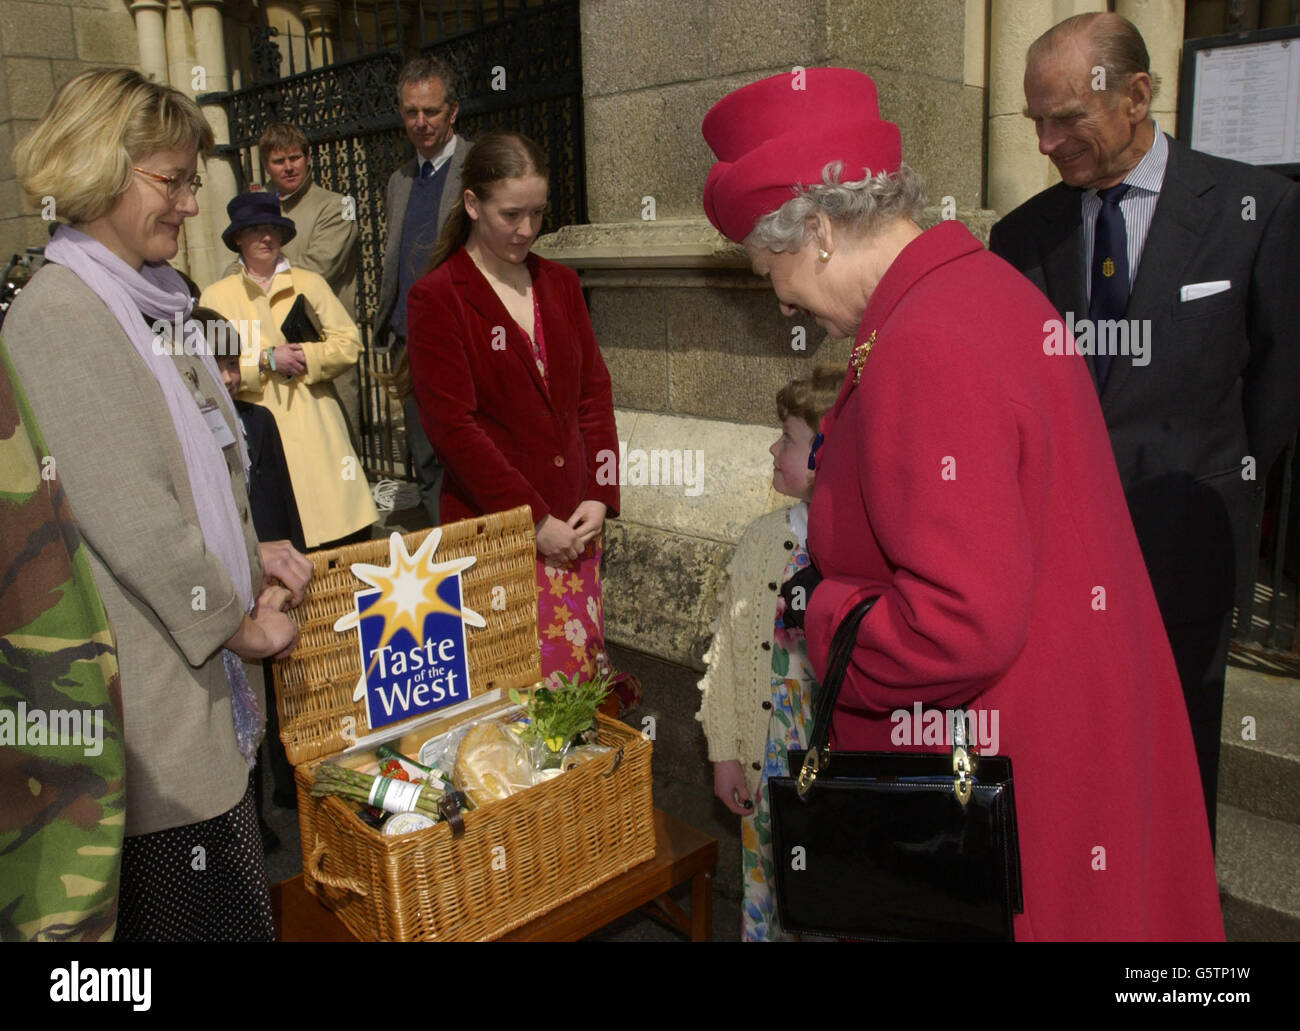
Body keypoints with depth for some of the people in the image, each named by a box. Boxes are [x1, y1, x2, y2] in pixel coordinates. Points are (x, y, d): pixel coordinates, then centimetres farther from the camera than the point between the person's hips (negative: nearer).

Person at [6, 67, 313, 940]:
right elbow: (125, 515, -20)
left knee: (233, 906, 18)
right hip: (150, 684, -9)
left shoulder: (150, 300, 13)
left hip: (204, 651, 9)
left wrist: (249, 555, 6)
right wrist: (234, 622, -10)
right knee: (186, 907, 4)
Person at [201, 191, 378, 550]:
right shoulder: (216, 296, 10)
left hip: (316, 430, 1)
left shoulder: (310, 284, 14)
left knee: (350, 539, -4)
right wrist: (267, 360, -12)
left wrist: (304, 358, -11)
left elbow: (348, 343, 5)